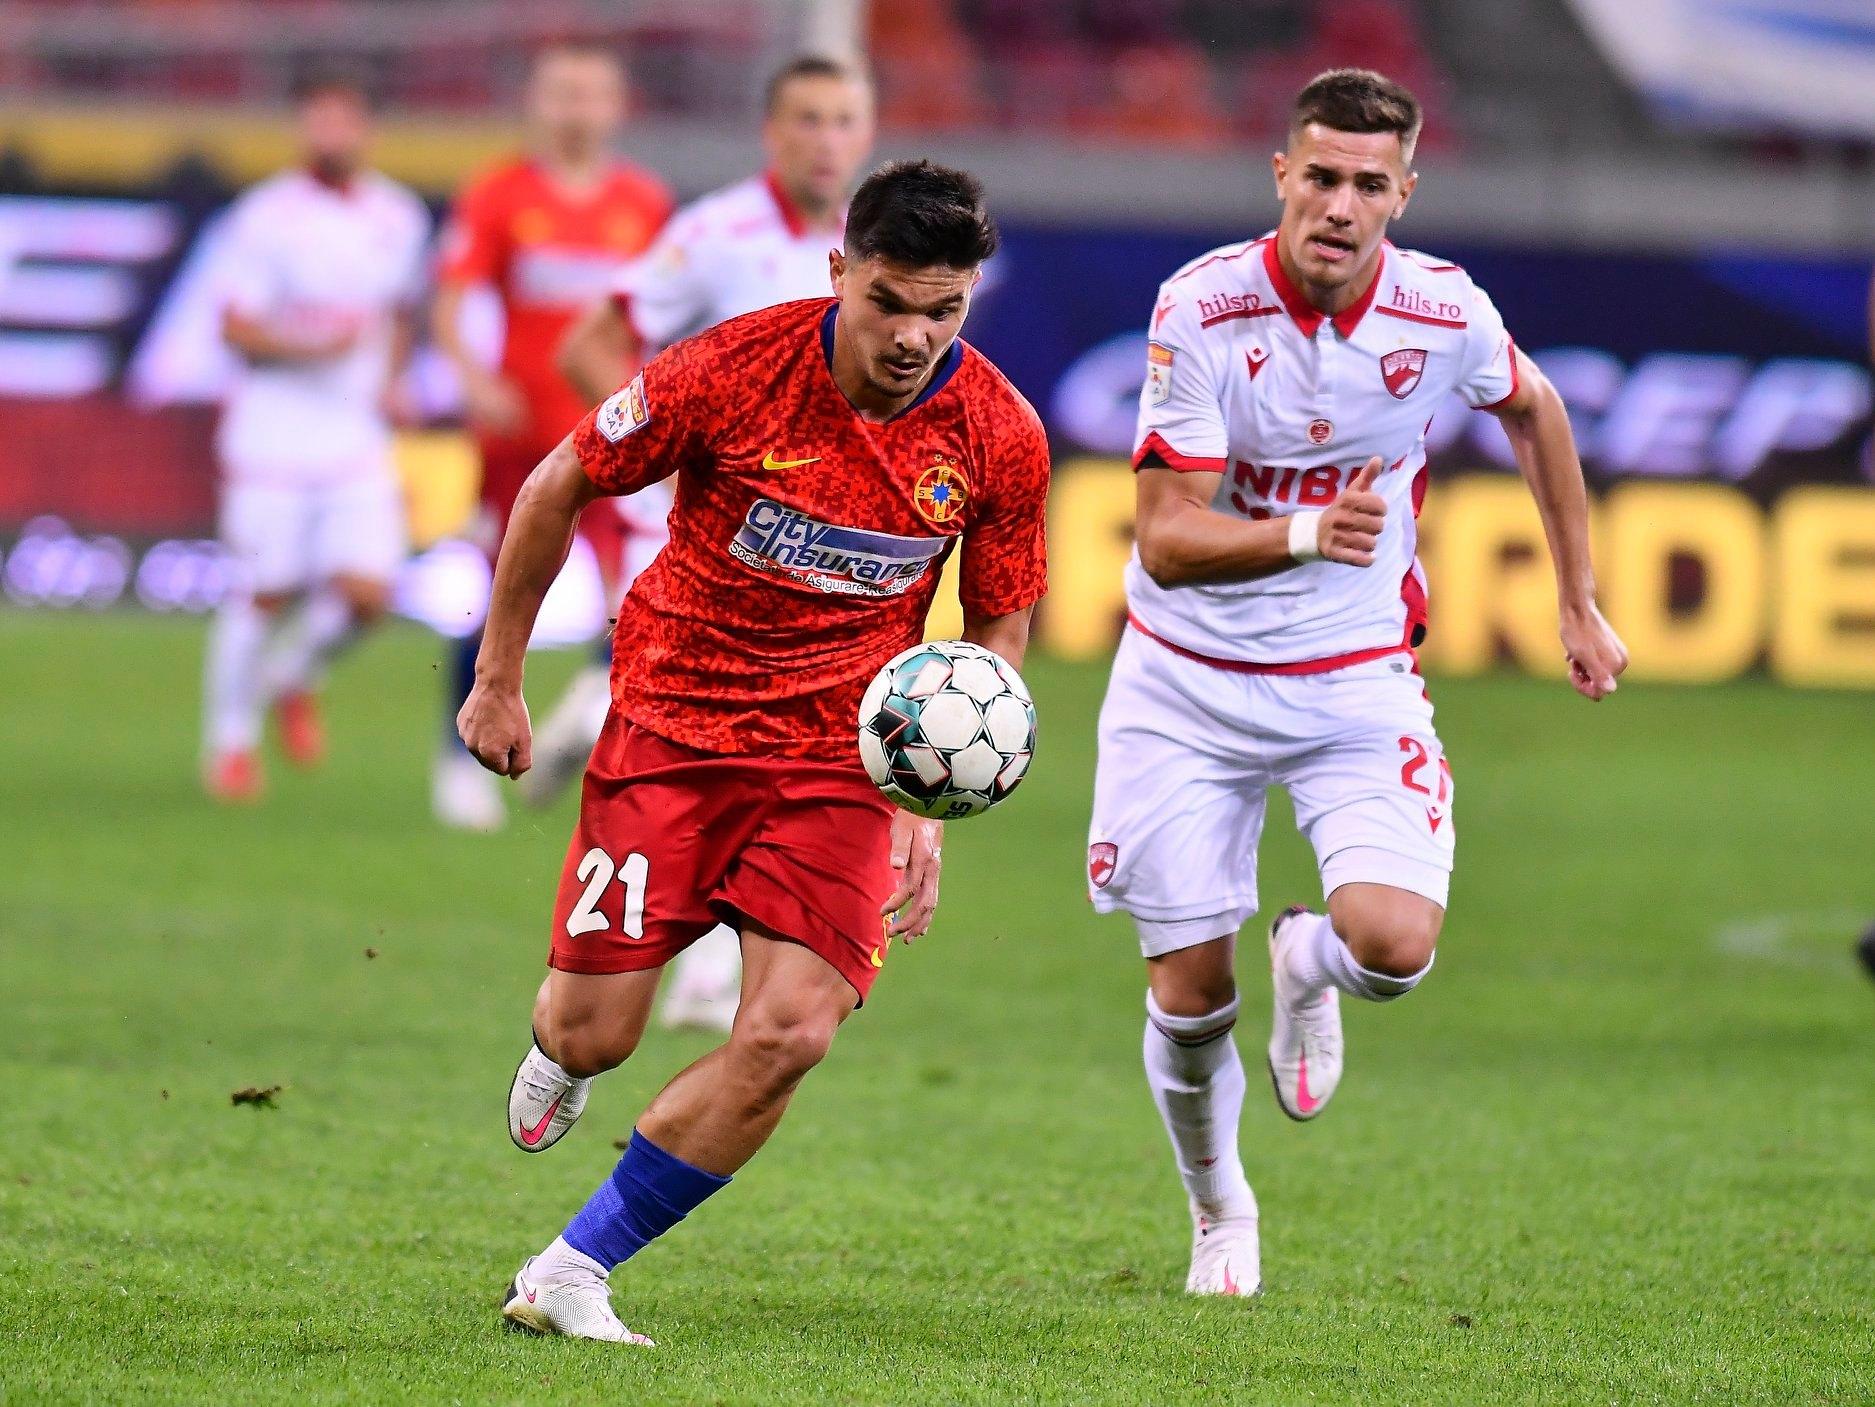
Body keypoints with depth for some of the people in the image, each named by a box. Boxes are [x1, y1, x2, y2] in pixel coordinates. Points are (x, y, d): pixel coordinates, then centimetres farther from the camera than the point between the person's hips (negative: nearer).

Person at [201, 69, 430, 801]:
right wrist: (310, 348, -24)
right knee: (263, 594, -1)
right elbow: (236, 327, -9)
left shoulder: (400, 219, 7)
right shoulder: (267, 215, -8)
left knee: (365, 590, -9)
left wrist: (390, 379, 7)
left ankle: (293, 681, 21)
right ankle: (230, 736, 17)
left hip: (357, 436, 4)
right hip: (272, 431, -4)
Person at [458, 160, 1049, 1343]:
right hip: (676, 713, -1)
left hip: (845, 748, 1)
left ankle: (573, 1274, -1)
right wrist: (498, 680, 5)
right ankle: (557, 1051, 39)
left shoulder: (1000, 438, -9)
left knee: (792, 1032, -16)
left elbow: (999, 631, 6)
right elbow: (559, 489, -1)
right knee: (592, 1032, -4)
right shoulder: (734, 370, -16)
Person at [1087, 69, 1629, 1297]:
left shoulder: (1443, 312, -12)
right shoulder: (1202, 309, -19)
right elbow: (1169, 539, -22)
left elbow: (1533, 409, 13)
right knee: (1189, 995, 0)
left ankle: (1309, 963, 18)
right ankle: (1219, 1212, 31)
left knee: (1396, 946, -21)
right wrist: (1306, 533, -41)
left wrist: (1581, 604, 17)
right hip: (1190, 685, -1)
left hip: (1356, 680, 1)